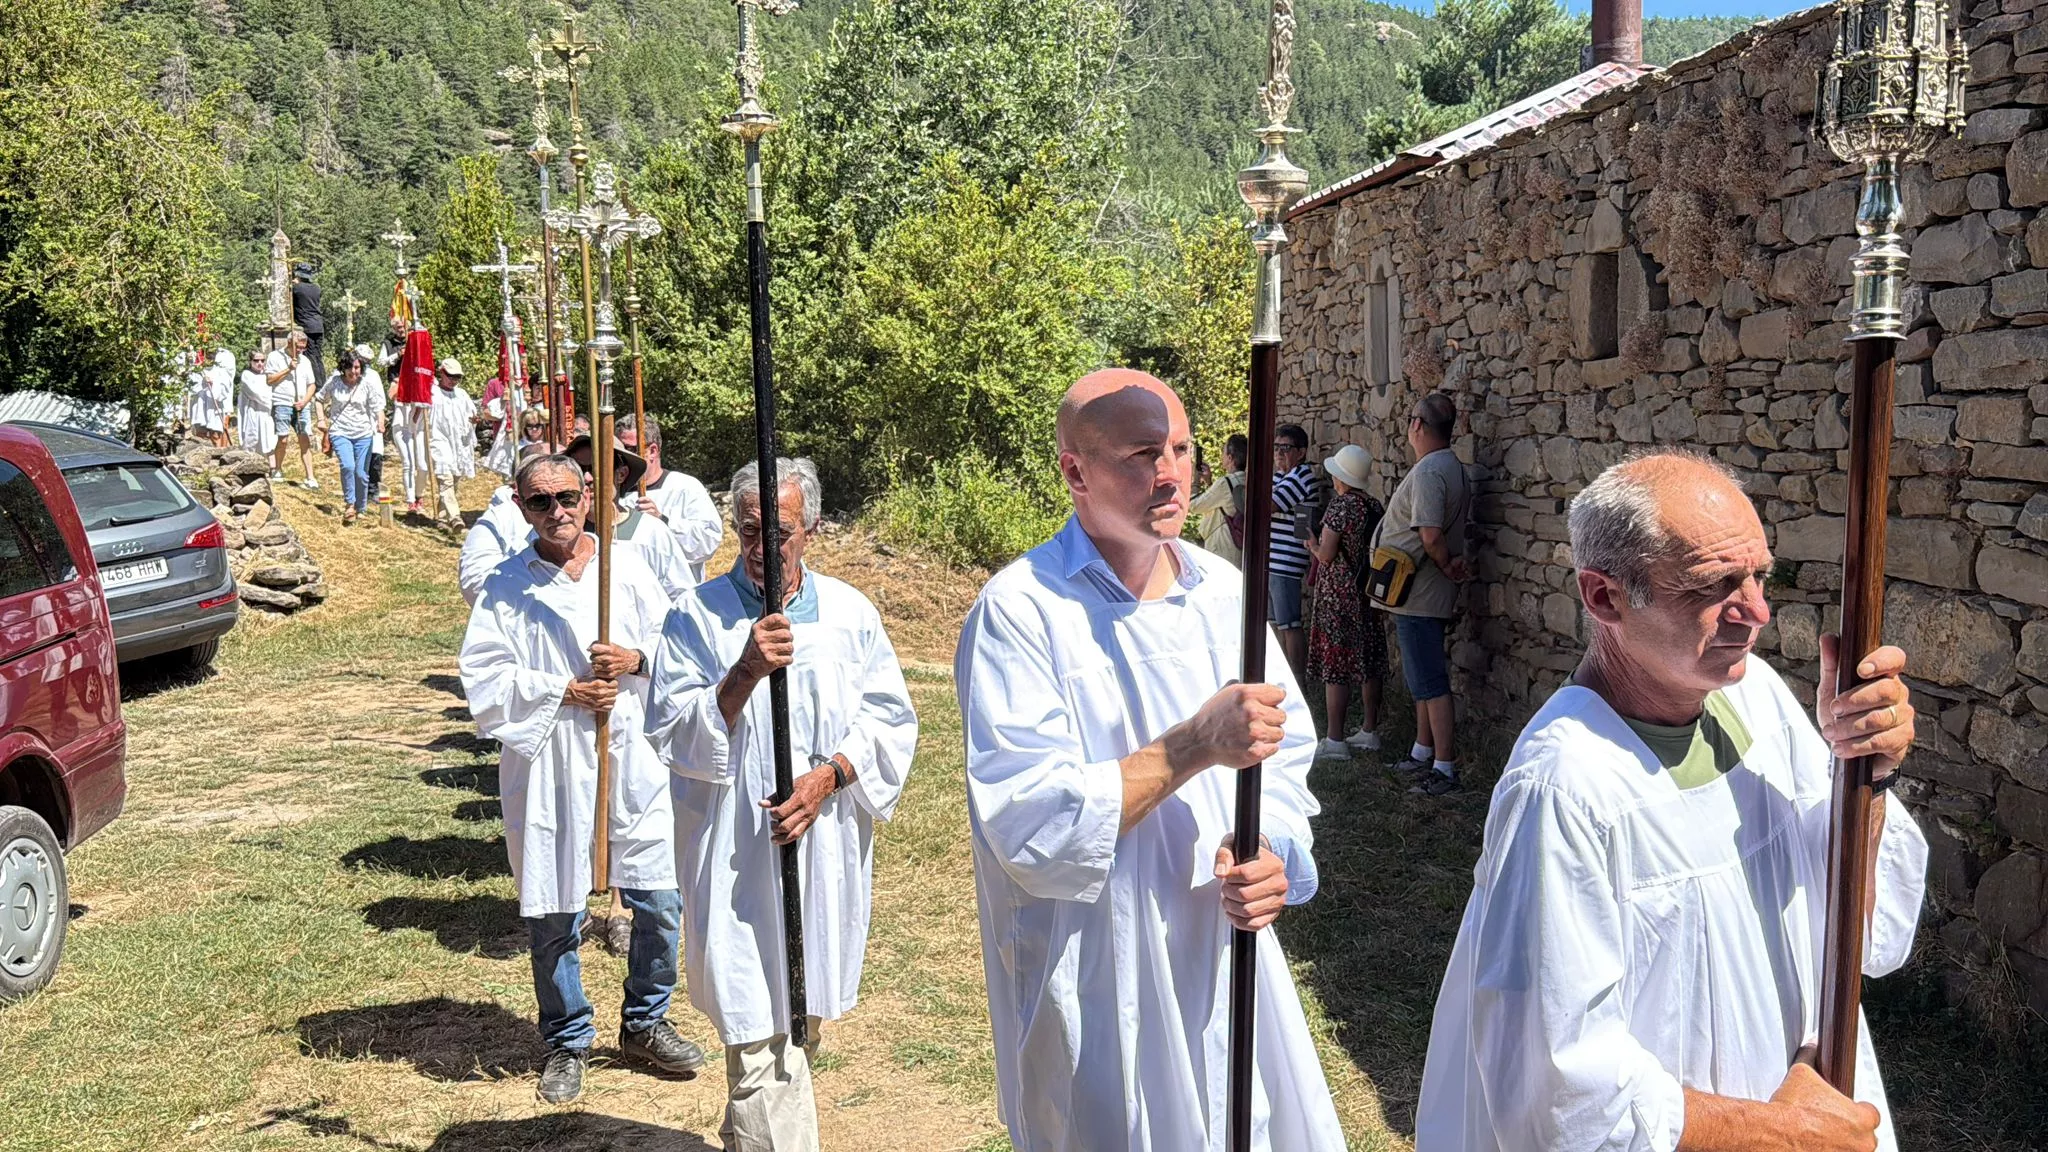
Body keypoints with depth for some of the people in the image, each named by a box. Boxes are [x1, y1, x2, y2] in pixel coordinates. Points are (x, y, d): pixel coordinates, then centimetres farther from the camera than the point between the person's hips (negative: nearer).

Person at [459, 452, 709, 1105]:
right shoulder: (505, 589, -1)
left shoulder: (626, 570, 6)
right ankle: (567, 1043, 27)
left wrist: (636, 659, -11)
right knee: (554, 914, 6)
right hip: (549, 765, -2)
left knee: (661, 901, 5)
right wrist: (564, 693, -14)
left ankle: (644, 1024, 28)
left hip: (634, 757, 2)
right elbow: (483, 681, -5)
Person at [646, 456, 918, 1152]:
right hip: (735, 856, -4)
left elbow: (891, 721, 4)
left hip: (826, 851, 4)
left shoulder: (850, 613, 3)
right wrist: (745, 673, -24)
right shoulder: (699, 617, -4)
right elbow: (671, 734, -9)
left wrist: (829, 777, -12)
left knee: (804, 1019, 19)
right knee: (760, 1036, -6)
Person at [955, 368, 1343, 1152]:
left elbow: (1287, 748, 7)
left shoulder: (1222, 590, 3)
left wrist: (1274, 851, -13)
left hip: (1228, 956, 6)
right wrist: (1195, 745, -26)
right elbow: (1030, 828, -22)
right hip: (1097, 981, -5)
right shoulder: (1021, 611, -16)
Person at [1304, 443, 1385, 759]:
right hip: (1370, 592, 8)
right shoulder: (1376, 507, 7)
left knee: (1335, 665, -4)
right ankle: (1369, 731, 21)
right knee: (1368, 664, 13)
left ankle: (1334, 740, -2)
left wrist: (1312, 544, 3)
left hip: (1339, 596, -8)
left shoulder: (1340, 505, -16)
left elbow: (1326, 554, -18)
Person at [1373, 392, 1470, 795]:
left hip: (1419, 596, -11)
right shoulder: (1454, 468, 13)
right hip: (1430, 595, 11)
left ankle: (1445, 767, 0)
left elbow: (1431, 536, -27)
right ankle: (1423, 753, 31)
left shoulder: (1428, 471, -20)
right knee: (1423, 677, 20)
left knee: (1429, 681, -5)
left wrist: (1447, 567, -12)